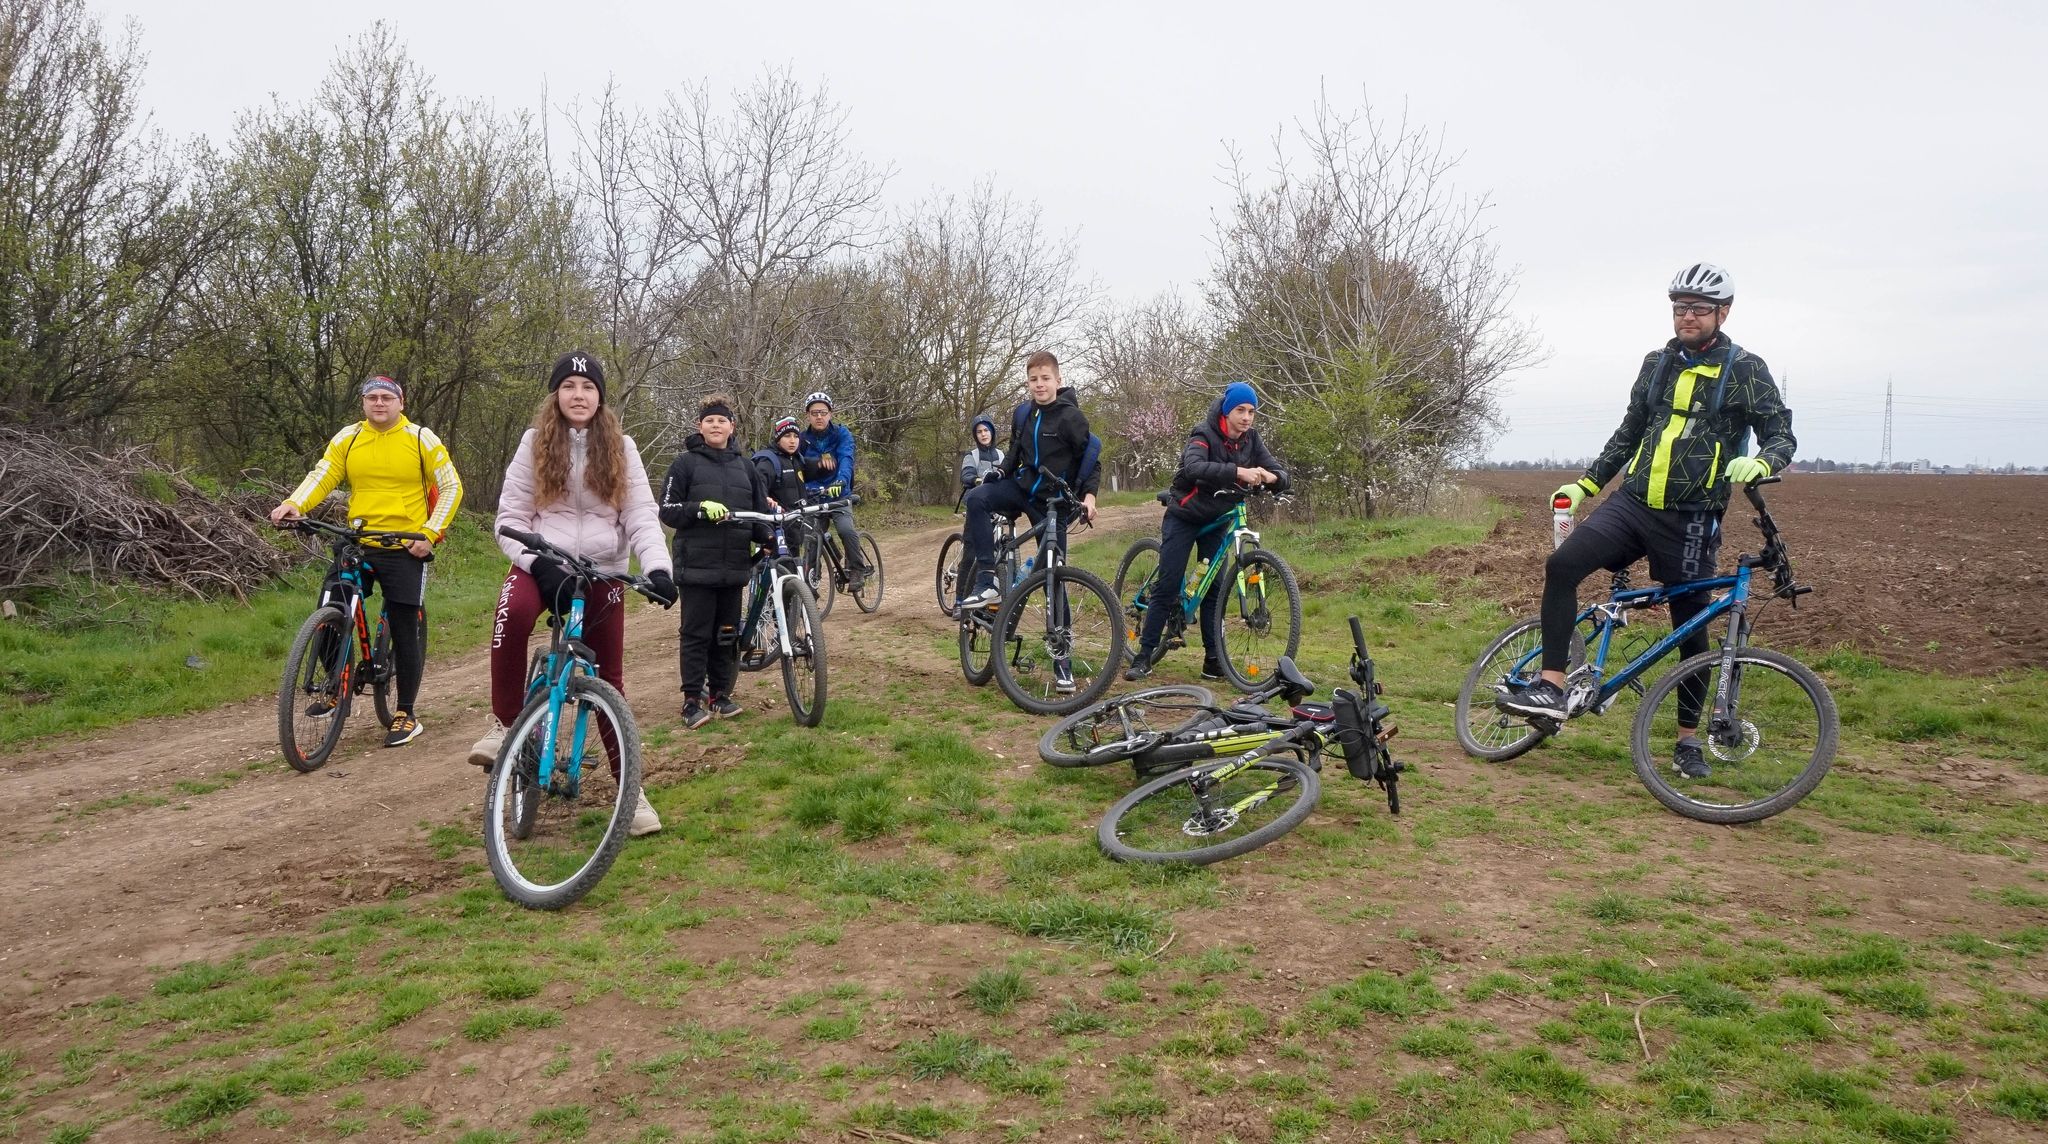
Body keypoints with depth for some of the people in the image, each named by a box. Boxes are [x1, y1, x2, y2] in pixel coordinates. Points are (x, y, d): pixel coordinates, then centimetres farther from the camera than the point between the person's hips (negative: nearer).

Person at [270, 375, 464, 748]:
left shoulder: (421, 439, -2)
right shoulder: (347, 439, 5)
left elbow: (451, 487, -1)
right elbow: (322, 476, -3)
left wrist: (430, 534, -11)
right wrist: (294, 504, -23)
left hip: (405, 549, -3)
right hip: (356, 546, 3)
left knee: (406, 631, 1)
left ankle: (406, 715, 12)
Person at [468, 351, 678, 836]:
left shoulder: (621, 448, 4)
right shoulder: (535, 444, 2)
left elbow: (642, 517, -2)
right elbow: (509, 519, 0)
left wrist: (657, 568, -21)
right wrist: (539, 564, -18)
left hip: (602, 574, 1)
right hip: (542, 565, -1)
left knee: (609, 681, 5)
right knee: (514, 611, -36)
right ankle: (504, 723, -19)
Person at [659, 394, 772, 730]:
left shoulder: (744, 467, 14)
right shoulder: (686, 464, 2)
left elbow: (760, 514, 16)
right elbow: (667, 511, -3)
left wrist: (770, 536, -4)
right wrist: (701, 508, -20)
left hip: (733, 565, 4)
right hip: (697, 566, -4)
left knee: (726, 634, 8)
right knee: (697, 634, -3)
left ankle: (720, 693, 20)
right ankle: (692, 700, 4)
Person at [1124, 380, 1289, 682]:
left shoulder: (1250, 441, -3)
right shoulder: (1204, 435, -19)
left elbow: (1281, 473, -10)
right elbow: (1194, 467, -40)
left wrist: (1270, 476, -35)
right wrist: (1238, 472, -53)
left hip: (1216, 521, 5)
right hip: (1184, 518, -5)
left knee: (1215, 589, 2)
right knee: (1167, 587, -8)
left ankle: (1213, 659, 7)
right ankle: (1145, 656, -3)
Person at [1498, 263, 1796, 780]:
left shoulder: (1745, 369, -2)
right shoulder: (1657, 363, 12)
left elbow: (1781, 434, -5)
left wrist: (1759, 463, -28)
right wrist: (1585, 483, 16)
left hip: (1690, 519, -3)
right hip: (1634, 501, 4)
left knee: (1691, 627, 5)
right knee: (1562, 564, -21)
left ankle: (1689, 741, 20)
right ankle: (1552, 687, -18)